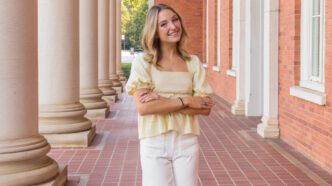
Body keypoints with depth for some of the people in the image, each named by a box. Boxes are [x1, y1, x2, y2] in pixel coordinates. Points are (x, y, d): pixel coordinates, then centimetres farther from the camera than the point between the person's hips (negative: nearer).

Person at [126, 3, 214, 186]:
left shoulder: (193, 62, 5)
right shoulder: (143, 61, -3)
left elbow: (205, 108, -2)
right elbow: (143, 107, -13)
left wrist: (162, 102, -12)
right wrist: (185, 101, -13)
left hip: (187, 142, 2)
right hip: (154, 143, -2)